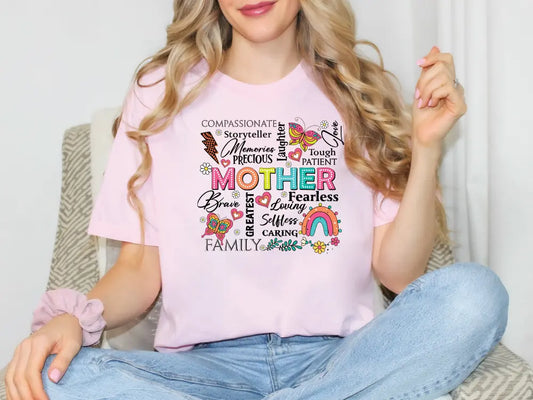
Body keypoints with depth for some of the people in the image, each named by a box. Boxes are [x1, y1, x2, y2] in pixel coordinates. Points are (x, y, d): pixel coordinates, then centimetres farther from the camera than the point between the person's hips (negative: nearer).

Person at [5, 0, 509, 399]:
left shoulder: (361, 95, 9)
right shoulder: (161, 94, 9)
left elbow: (398, 273, 3)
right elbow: (140, 267, 7)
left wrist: (426, 148, -8)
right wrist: (74, 317, -14)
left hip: (340, 356, 1)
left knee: (474, 295, -27)